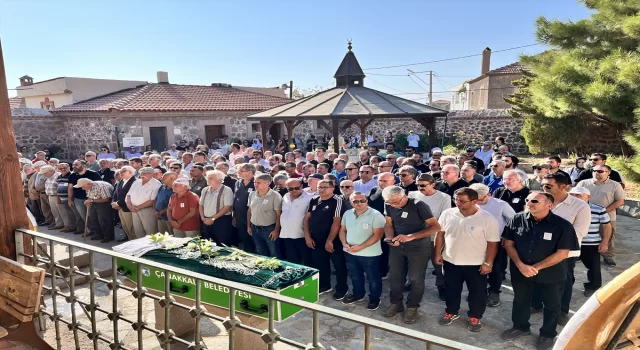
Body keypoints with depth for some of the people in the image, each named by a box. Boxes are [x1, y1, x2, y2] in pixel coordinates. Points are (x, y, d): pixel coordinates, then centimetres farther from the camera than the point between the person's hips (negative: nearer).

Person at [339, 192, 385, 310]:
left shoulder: (375, 215, -18)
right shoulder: (347, 214, 2)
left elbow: (377, 235, -21)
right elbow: (342, 230, 11)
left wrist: (360, 247, -23)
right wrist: (344, 244, -7)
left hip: (370, 254, -5)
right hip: (350, 252, 5)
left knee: (373, 278, 10)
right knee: (355, 276, 22)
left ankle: (375, 298, 31)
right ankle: (358, 294, 44)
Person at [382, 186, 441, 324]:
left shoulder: (418, 205, -23)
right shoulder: (388, 205, -9)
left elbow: (436, 227, -24)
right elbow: (388, 224, 4)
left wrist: (411, 236, -32)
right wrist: (390, 238, -19)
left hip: (418, 247, -4)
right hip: (397, 246, 5)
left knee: (416, 278, 6)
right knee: (394, 276, 12)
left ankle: (412, 307, 26)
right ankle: (396, 303, 33)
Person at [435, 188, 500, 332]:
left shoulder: (487, 219, -15)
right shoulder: (448, 214, -6)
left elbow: (493, 243, -11)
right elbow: (440, 234, 4)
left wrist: (488, 263, -11)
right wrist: (438, 253, 3)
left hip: (476, 264, -2)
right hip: (450, 261, 3)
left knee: (477, 292, 13)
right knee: (452, 290, 18)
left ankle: (475, 317, 34)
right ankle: (451, 312, 38)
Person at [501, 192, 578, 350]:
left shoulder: (562, 225, -18)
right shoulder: (517, 220, -11)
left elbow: (562, 253, -17)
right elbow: (509, 244, -4)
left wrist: (536, 267, -19)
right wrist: (520, 265, -17)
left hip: (550, 274, -2)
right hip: (519, 271, 2)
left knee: (551, 304, 18)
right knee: (520, 300, 21)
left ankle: (548, 334, 41)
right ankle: (520, 327, 45)